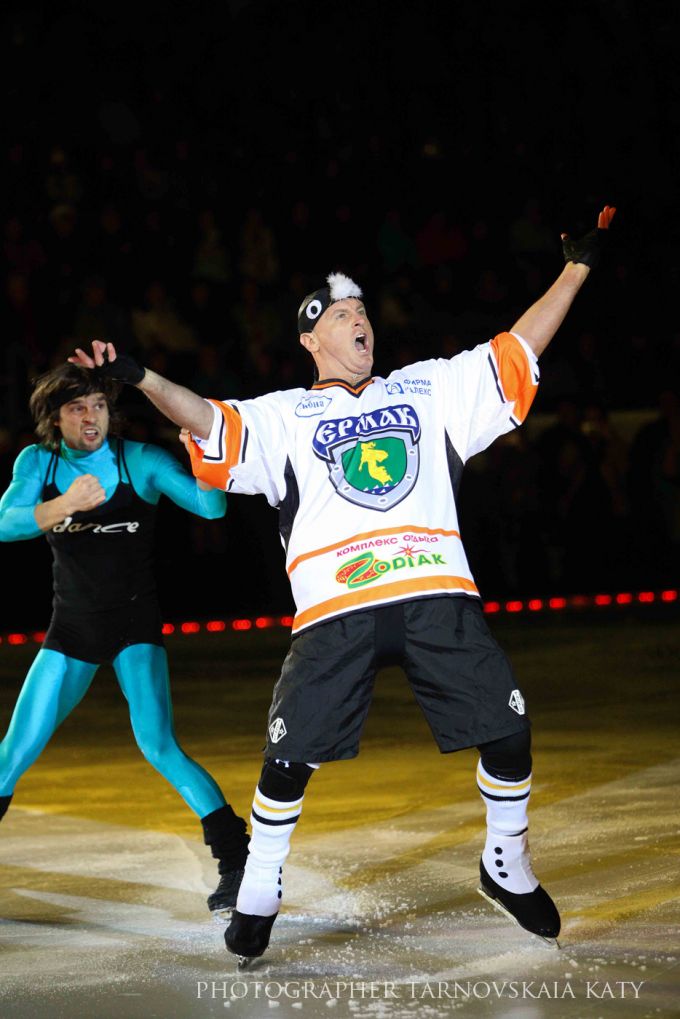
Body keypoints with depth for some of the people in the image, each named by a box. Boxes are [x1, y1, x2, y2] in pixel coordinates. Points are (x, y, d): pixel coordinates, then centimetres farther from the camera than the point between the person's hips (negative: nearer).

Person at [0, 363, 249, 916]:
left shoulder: (140, 460, -10)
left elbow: (211, 506, -21)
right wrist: (63, 505, -38)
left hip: (135, 624, -3)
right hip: (72, 627, 3)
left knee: (159, 747, -19)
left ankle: (238, 861, -13)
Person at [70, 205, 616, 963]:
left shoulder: (429, 388, 21)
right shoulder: (282, 416, 14)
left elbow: (517, 351, 19)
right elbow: (210, 422, -1)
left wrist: (579, 264, 16)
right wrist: (139, 377, -18)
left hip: (438, 595, 2)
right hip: (335, 607, -2)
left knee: (508, 729, -4)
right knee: (291, 753, -9)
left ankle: (507, 867, 20)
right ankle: (259, 893, 12)